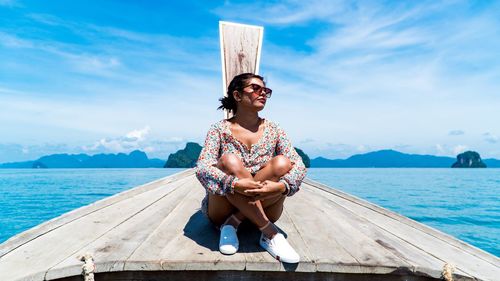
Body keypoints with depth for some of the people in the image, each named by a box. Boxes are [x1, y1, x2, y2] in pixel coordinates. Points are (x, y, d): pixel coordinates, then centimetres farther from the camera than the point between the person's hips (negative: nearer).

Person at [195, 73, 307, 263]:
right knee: (230, 161, -29)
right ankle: (270, 233, -24)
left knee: (282, 163, -23)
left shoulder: (274, 130, 1)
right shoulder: (220, 130, -5)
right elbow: (202, 168, -19)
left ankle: (232, 224, -18)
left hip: (262, 210, 2)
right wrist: (236, 184, -39)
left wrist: (281, 186, -33)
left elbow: (299, 166, -10)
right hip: (222, 210, -2)